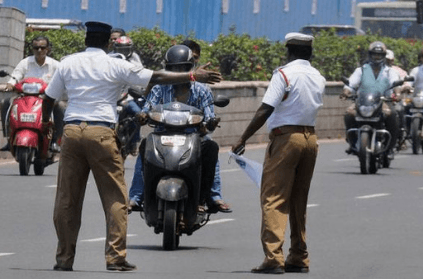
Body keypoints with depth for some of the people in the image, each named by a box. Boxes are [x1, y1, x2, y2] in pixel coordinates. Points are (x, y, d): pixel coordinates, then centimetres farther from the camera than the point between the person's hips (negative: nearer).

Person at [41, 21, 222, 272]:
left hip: (72, 130, 3)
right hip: (101, 132, -3)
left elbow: (50, 97, 17)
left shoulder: (68, 64, 9)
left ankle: (65, 258, 7)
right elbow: (156, 78, -4)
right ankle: (116, 256, -2)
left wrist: (45, 120, 36)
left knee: (67, 198, 7)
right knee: (115, 197, 3)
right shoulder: (115, 66, -1)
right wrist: (193, 76, -1)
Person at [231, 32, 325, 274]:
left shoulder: (284, 74, -10)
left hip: (286, 137, -7)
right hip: (310, 137, 7)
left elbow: (265, 110, -15)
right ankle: (299, 258, 17)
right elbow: (314, 107, 11)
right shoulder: (318, 78, 10)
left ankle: (273, 257, -17)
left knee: (274, 199, -7)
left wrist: (243, 139, -12)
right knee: (299, 201, 15)